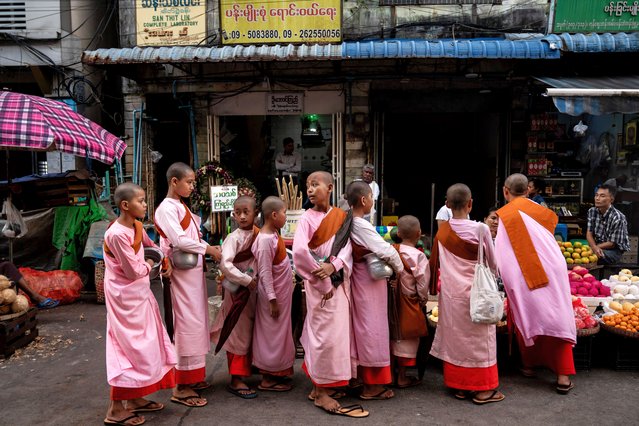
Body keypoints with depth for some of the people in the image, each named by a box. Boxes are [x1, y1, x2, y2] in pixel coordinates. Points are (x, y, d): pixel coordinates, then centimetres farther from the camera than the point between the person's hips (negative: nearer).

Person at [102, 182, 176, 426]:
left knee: (143, 345, 15)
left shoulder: (137, 226, 3)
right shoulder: (117, 234, -24)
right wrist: (150, 265, -3)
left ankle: (135, 398, 29)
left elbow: (151, 246, 21)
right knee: (130, 348, -2)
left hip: (139, 294, 9)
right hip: (125, 297, -9)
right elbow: (134, 271, -22)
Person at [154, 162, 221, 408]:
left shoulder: (181, 206, 17)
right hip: (181, 272, -9)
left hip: (193, 270, 9)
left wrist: (204, 255, 1)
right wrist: (208, 249, -13)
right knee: (187, 323, -6)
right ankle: (181, 387, 2)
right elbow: (179, 240, -21)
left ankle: (193, 376, 25)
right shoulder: (167, 207, -12)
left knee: (196, 321, 13)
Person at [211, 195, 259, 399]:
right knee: (239, 334, 0)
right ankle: (236, 380, 10)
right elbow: (225, 264, -29)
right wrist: (246, 280, -24)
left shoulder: (257, 234, 4)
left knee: (249, 333, 18)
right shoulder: (234, 238, -17)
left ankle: (245, 370, 35)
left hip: (253, 290, 6)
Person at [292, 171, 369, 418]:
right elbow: (299, 251, -21)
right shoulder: (307, 218, -8)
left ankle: (321, 386, 27)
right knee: (325, 334, -4)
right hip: (320, 284, -5)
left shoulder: (341, 216, 7)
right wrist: (323, 282, -20)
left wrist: (334, 265, -22)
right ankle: (321, 392, 8)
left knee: (337, 331, 12)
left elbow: (347, 245, -2)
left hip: (340, 281, 6)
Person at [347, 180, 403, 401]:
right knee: (373, 328, 0)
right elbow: (387, 251, -23)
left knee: (363, 327, 17)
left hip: (359, 279, 9)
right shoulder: (362, 226, -21)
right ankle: (373, 385, 10)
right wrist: (399, 269, -5)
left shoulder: (349, 224, 6)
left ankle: (364, 377, 29)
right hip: (371, 281, -9)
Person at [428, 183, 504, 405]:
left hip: (450, 293, 4)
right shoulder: (480, 229, -14)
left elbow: (435, 262, 7)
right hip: (475, 292, -4)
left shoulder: (442, 230, -2)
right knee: (479, 339, 6)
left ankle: (459, 386, 21)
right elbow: (492, 263, -2)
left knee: (454, 337, 12)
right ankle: (481, 389, 14)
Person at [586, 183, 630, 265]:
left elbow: (612, 243, -15)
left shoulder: (617, 218, -21)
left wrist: (594, 247, -18)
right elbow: (589, 233, -3)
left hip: (614, 250, -5)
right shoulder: (592, 211, -3)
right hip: (597, 246, 5)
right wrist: (594, 247, -23)